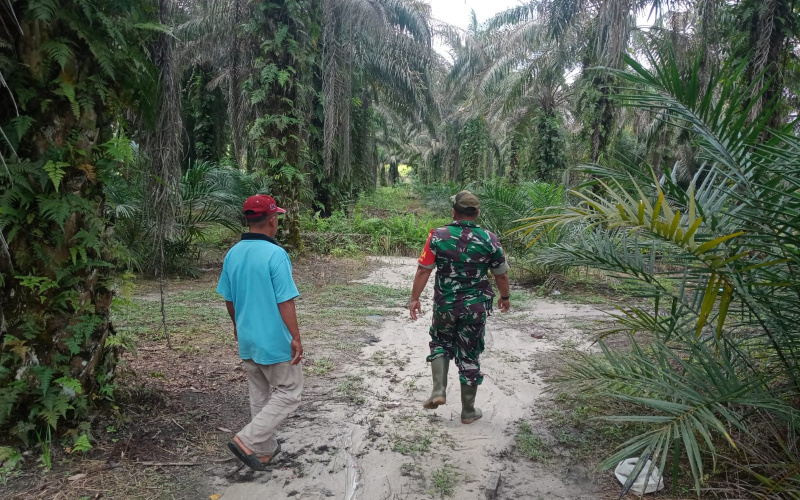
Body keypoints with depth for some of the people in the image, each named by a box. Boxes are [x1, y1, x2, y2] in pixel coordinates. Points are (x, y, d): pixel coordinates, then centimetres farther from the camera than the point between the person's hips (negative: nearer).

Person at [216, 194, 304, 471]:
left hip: (247, 338, 7)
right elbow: (285, 302, -20)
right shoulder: (276, 254, -20)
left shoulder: (233, 254, 1)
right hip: (275, 341, -7)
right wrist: (296, 338, -12)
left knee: (259, 394, 20)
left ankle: (265, 449, 30)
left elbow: (228, 298, 10)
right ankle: (248, 441, 1)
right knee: (289, 393, 9)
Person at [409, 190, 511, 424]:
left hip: (445, 305, 0)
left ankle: (438, 390, 9)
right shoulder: (489, 239, -7)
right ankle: (468, 411, 22)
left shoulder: (438, 236, -9)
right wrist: (505, 297, 18)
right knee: (469, 356, 11)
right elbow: (501, 275, 1)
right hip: (475, 307, 0)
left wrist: (415, 298, 1)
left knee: (440, 343, 25)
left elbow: (423, 270, -9)